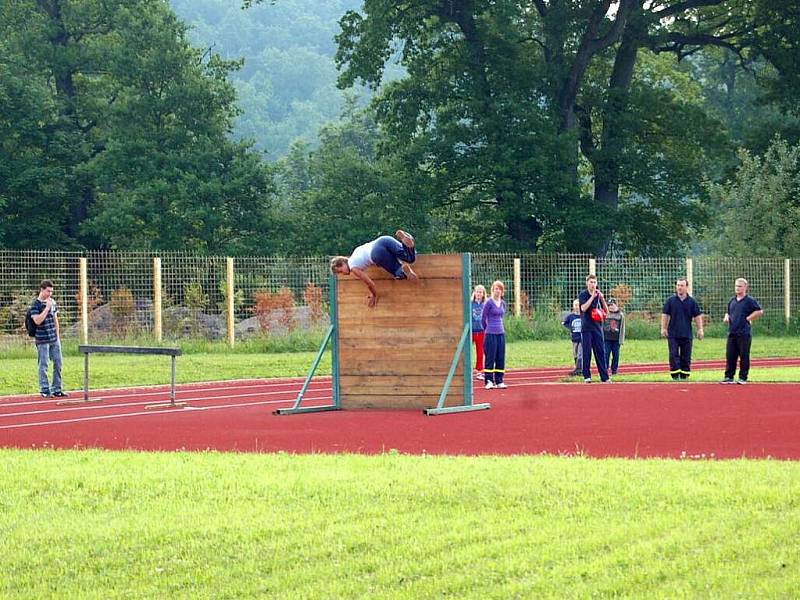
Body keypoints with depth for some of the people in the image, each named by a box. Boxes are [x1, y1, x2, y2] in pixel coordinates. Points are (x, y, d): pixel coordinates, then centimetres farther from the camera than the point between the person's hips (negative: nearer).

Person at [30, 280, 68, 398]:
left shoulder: (52, 302, 10)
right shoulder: (36, 304, -9)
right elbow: (37, 320, -21)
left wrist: (57, 335, 16)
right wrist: (47, 308, -21)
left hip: (54, 339, 6)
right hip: (42, 340, -6)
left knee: (58, 363, 7)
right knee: (44, 365, -2)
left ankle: (57, 389, 15)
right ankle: (45, 390, 5)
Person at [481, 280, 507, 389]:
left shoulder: (503, 303, 10)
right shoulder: (489, 302, -7)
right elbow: (483, 318, -1)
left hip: (501, 333, 6)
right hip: (490, 334, -6)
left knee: (501, 358, 6)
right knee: (490, 358, -3)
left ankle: (499, 381, 11)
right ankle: (489, 381, 0)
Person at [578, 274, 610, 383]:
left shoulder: (599, 295, 12)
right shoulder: (583, 295, 0)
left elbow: (606, 311, 10)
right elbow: (583, 308, -17)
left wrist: (602, 299, -4)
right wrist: (593, 296, -17)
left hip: (597, 327, 4)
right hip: (586, 328, -4)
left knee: (600, 352, 2)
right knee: (587, 352, -3)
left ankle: (605, 377, 2)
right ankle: (587, 376, 2)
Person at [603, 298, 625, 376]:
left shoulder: (620, 315, 5)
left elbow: (622, 328, 6)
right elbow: (601, 326, 10)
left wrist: (621, 340, 1)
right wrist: (601, 337, 5)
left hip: (616, 340, 0)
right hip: (606, 339, 0)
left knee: (616, 355, 3)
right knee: (606, 355, -3)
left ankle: (614, 370, 12)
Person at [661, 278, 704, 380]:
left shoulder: (691, 301, 5)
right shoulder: (670, 300, 4)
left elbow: (698, 316, 7)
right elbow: (665, 315, 6)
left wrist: (700, 329, 1)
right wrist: (663, 328, -1)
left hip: (687, 334, 1)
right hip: (673, 334, -1)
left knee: (686, 356, 4)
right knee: (673, 355, -6)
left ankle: (684, 375, 11)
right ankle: (675, 375, -5)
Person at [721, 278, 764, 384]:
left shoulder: (749, 300, -3)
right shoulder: (732, 301, 17)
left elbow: (759, 312, -8)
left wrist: (748, 319, -9)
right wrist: (726, 317, 8)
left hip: (744, 334, -6)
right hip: (732, 333, 6)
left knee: (744, 356, -1)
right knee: (730, 356, 5)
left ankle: (743, 377, 3)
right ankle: (729, 377, 10)